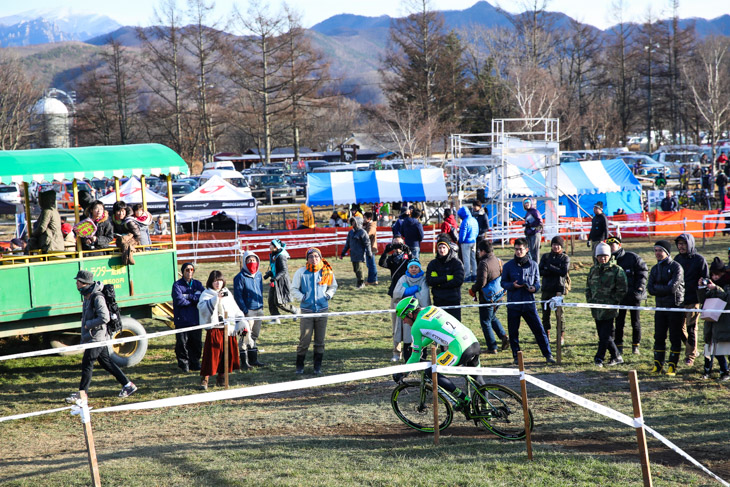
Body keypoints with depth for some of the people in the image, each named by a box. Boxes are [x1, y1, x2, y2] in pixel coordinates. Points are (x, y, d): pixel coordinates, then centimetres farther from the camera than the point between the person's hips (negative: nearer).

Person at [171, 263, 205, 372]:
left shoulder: (197, 284, 11)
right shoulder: (177, 285, -2)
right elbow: (179, 300, -16)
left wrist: (189, 296, -14)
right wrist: (195, 300, -7)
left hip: (196, 319, 4)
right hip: (182, 320, -4)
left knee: (196, 343, 8)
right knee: (182, 344, -1)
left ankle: (195, 363, 20)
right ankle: (184, 364, 10)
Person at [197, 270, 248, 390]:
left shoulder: (227, 294, 15)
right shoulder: (206, 294, -2)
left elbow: (236, 310, 19)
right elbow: (202, 307, -23)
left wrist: (242, 323, 10)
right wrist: (216, 298, -32)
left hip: (228, 330, 5)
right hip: (213, 330, -5)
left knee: (228, 355, 6)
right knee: (212, 354, -9)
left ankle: (221, 379, 18)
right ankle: (204, 380, -2)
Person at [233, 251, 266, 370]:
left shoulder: (259, 275, 11)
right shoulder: (240, 277, -10)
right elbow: (238, 296, -12)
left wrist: (262, 306, 15)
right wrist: (245, 311, -17)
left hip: (258, 310, 7)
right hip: (247, 311, -7)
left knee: (255, 336, 15)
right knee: (245, 337, -6)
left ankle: (253, 360, 24)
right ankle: (244, 362, -3)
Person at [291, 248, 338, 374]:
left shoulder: (327, 272, 3)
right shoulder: (301, 272, -1)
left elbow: (333, 286, 20)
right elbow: (294, 288, 8)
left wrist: (329, 295, 2)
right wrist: (301, 297, -8)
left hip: (322, 310, 2)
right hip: (307, 310, -2)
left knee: (320, 341, 6)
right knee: (304, 340, -4)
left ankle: (318, 367, 16)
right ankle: (299, 366, 10)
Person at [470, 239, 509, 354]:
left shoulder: (484, 263, -19)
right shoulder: (498, 261, 6)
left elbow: (481, 282, -24)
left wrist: (473, 290, -7)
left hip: (487, 298, -8)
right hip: (498, 296, 8)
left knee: (485, 322, 4)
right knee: (492, 317, 27)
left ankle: (492, 347, 5)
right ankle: (503, 336, 10)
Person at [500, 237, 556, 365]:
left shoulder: (533, 265, 5)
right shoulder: (508, 266, 3)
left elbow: (537, 282, 13)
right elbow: (503, 282, 7)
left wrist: (534, 288, -9)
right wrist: (512, 285, -13)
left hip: (529, 303, 0)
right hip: (513, 303, 0)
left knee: (539, 329, -3)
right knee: (513, 332, 5)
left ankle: (548, 355, 2)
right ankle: (516, 357, 19)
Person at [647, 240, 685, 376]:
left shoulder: (676, 267, -6)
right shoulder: (655, 269, 13)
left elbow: (673, 288, -17)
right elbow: (650, 289, 2)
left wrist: (658, 287, -6)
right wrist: (665, 289, -10)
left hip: (675, 306, -5)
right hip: (660, 307, 5)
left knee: (675, 338, -1)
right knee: (659, 337, 5)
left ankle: (672, 366, 3)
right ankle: (658, 365, 11)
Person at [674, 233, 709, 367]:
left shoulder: (699, 259, -5)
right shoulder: (677, 259, 10)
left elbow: (705, 280, -4)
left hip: (693, 300, -5)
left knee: (691, 329, -2)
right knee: (680, 328, 7)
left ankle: (690, 356, 7)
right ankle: (692, 350, 25)